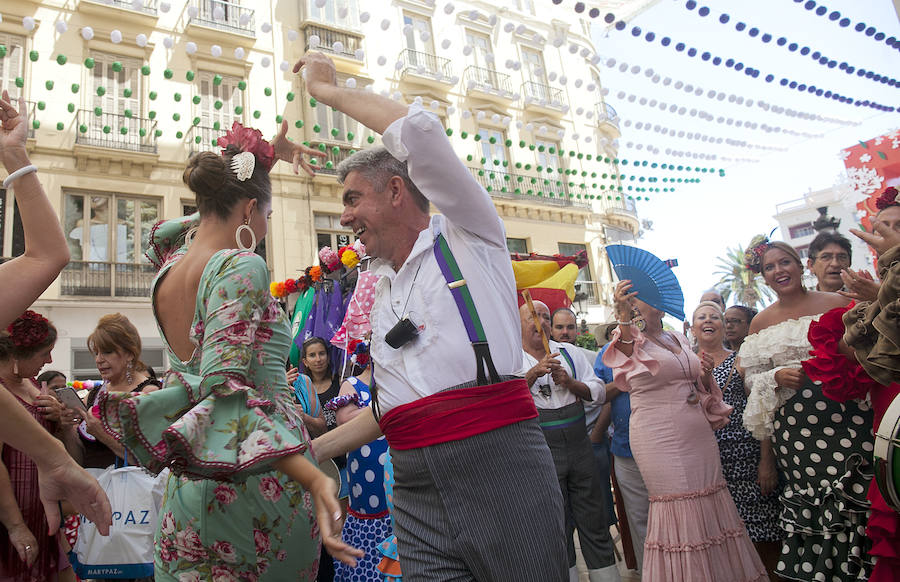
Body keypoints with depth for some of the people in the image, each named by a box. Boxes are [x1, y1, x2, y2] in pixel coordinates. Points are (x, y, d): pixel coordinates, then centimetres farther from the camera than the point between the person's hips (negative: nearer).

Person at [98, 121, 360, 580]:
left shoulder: (167, 271, 9)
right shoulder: (242, 268, -14)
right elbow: (226, 389, -24)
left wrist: (252, 165, 37)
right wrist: (312, 476, -34)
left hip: (185, 488, 8)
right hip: (254, 479, -7)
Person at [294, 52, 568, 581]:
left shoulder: (468, 238, 3)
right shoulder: (381, 291, 21)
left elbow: (419, 129, -11)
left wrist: (328, 90, 3)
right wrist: (312, 451, 21)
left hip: (501, 465, -5)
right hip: (416, 493, 6)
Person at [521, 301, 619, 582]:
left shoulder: (569, 351, 9)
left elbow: (599, 392, 7)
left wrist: (570, 382, -10)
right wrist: (534, 373, -29)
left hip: (580, 446, 3)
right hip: (541, 454, -3)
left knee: (594, 522, 9)